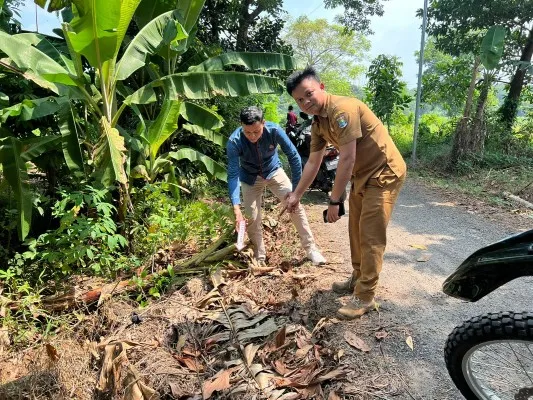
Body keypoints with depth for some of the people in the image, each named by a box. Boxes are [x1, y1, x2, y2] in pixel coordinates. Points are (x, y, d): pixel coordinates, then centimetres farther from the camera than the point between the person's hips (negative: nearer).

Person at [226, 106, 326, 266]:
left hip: (274, 171, 1)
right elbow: (233, 174, -32)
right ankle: (260, 259, 16)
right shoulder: (234, 142, -31)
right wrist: (236, 207, -43)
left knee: (295, 205, -10)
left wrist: (296, 190, -22)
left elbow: (294, 156, -21)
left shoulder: (274, 130, -29)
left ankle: (311, 248, 5)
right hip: (250, 178, 0)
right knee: (252, 218, -5)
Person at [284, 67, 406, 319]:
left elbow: (347, 159, -27)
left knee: (371, 236, -7)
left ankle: (365, 297, 4)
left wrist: (334, 201, -23)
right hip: (362, 176, 9)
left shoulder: (342, 109, -25)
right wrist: (296, 195, 14)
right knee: (356, 231, 16)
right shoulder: (318, 123, 4)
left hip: (384, 174, -9)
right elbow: (313, 162, 11)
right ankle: (358, 279, 33)